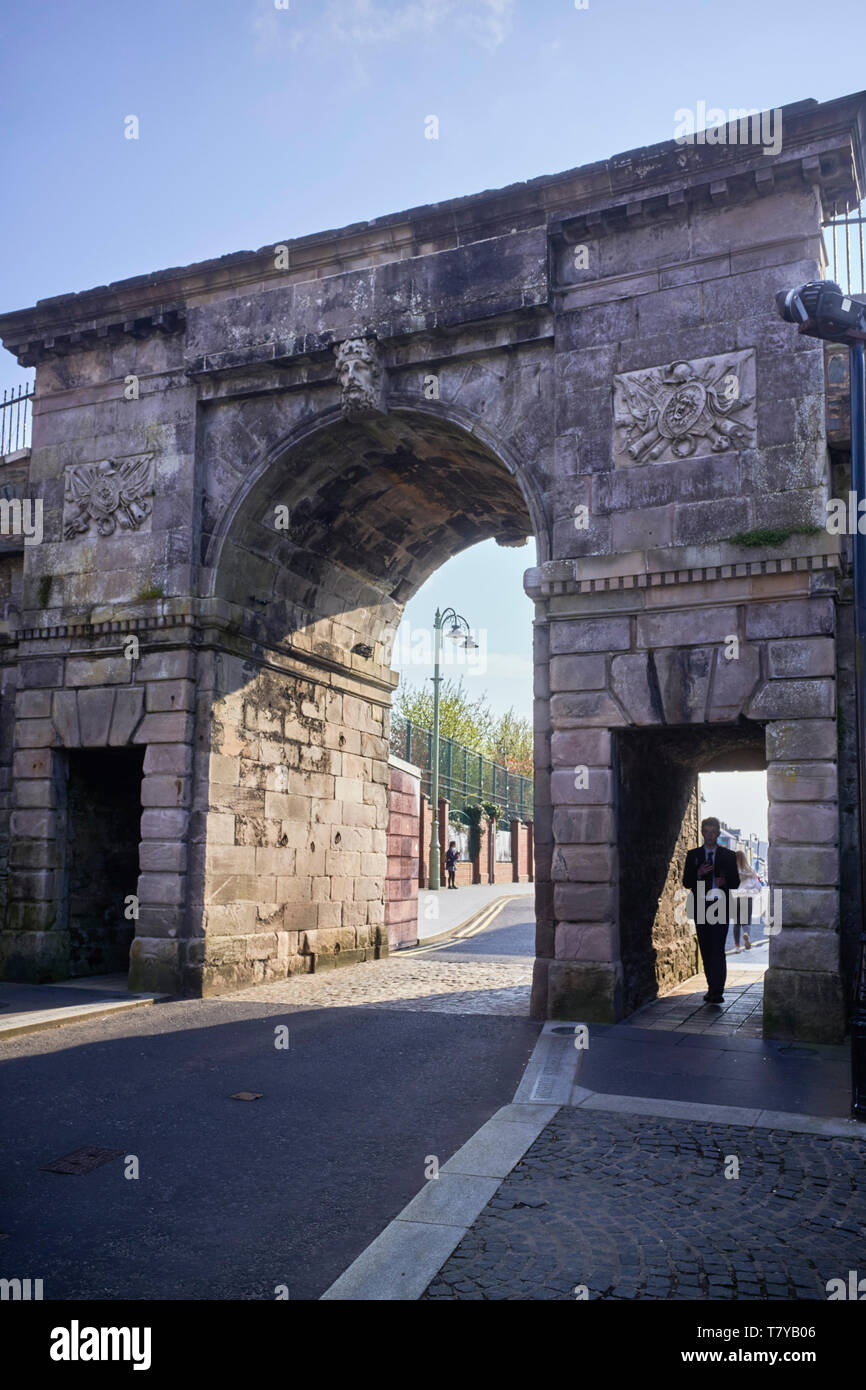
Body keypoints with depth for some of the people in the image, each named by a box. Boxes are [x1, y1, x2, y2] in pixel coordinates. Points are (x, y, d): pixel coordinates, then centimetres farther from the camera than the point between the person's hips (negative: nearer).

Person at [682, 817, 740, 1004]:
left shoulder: (728, 856, 7)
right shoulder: (693, 855, 9)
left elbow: (736, 883, 9)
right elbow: (686, 883, 6)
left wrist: (725, 881, -13)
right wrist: (698, 874, -13)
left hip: (721, 906, -2)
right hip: (701, 907, 2)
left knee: (717, 948, -12)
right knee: (705, 950, 7)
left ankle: (717, 992, -13)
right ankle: (712, 988, 17)